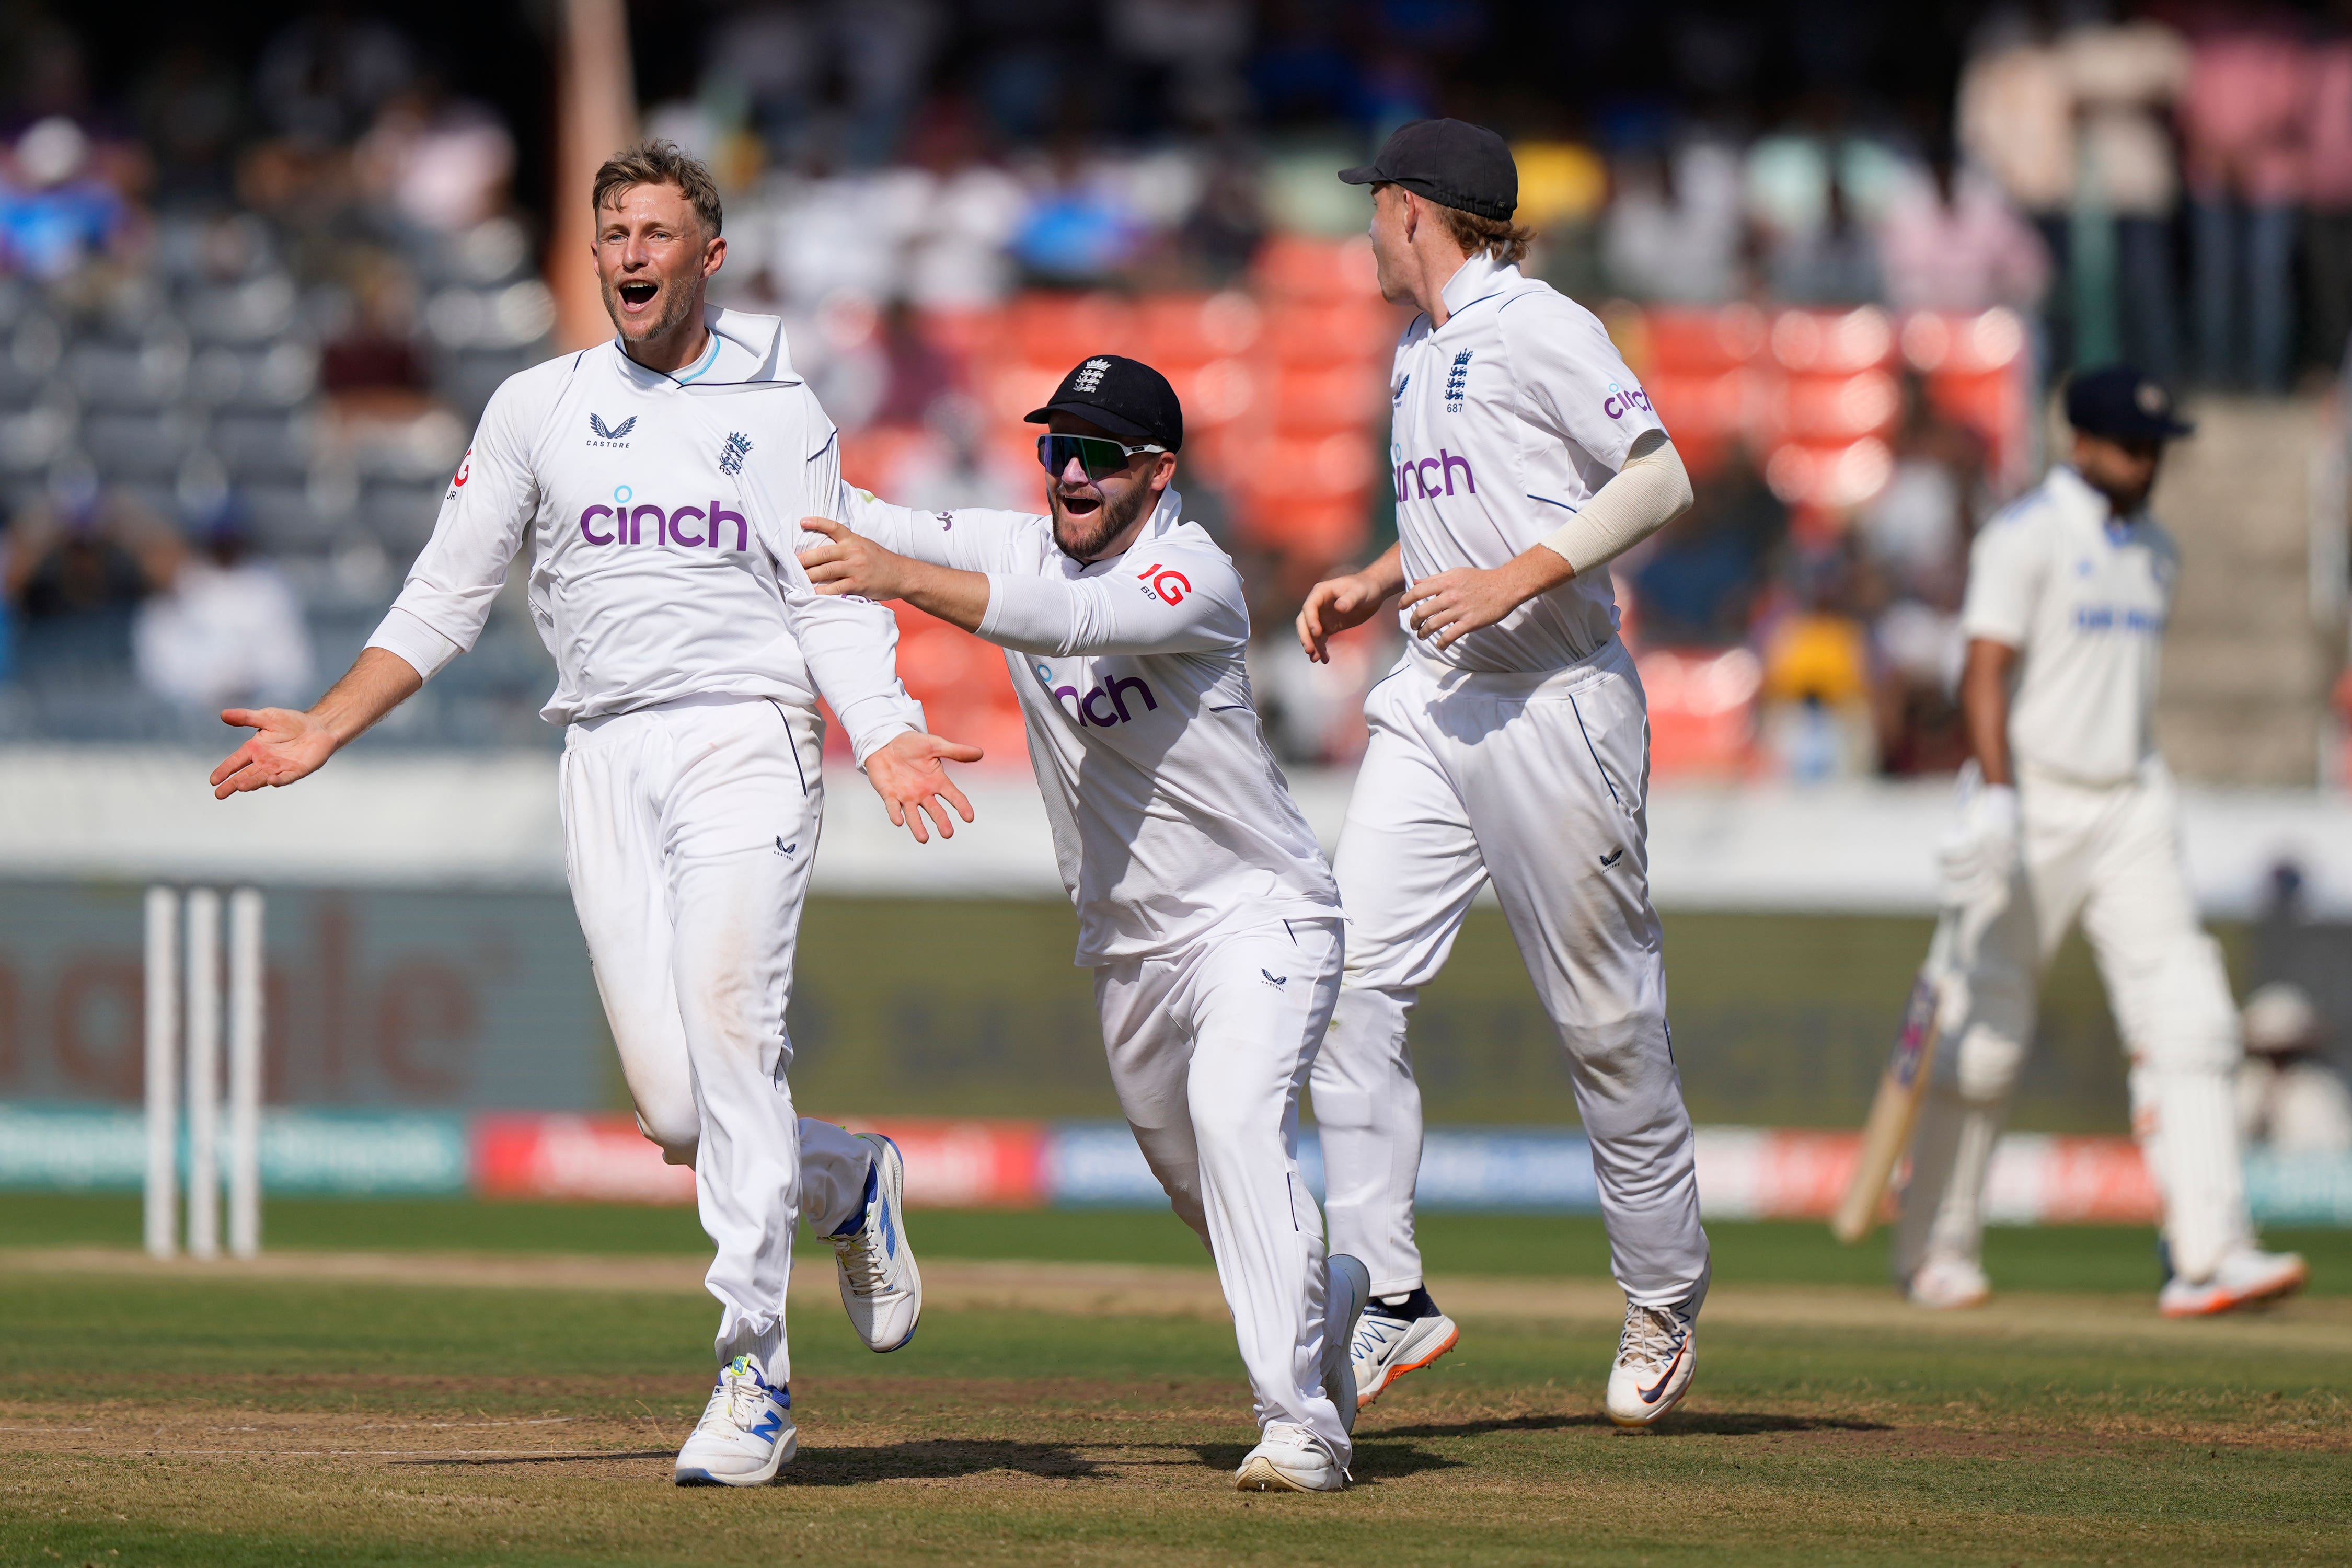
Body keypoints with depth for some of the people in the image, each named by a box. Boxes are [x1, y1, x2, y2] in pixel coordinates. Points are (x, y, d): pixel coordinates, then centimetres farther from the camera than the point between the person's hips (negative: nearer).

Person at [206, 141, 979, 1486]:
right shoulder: (539, 407, 14)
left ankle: (755, 1377, -20)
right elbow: (446, 602, 15)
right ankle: (848, 1183, 26)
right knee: (675, 1109, -6)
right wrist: (325, 731, 5)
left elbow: (835, 608, 2)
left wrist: (887, 741, -15)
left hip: (746, 740, -3)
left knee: (728, 1030, -21)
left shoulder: (781, 412, 8)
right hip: (607, 760, 3)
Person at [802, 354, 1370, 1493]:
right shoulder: (1019, 551, -1)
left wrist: (900, 577, -52)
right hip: (1128, 947, 8)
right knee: (1194, 1178, 19)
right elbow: (861, 524, -10)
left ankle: (1300, 1421, -26)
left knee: (1234, 1117, -28)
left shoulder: (1196, 576, -22)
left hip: (1258, 917, -7)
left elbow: (1077, 623, -41)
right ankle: (1329, 1300, 49)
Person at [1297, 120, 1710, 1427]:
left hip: (1554, 705, -8)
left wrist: (1515, 579, -24)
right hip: (1435, 704, 8)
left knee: (1607, 1018, 1)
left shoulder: (1538, 329, -10)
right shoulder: (1423, 353, 18)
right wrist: (1373, 586, 15)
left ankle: (1667, 1301, 16)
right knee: (1353, 978, -8)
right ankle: (1389, 1297, -11)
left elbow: (1660, 480, -17)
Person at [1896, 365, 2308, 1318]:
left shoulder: (2155, 551, 14)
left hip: (2131, 810, 6)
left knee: (2186, 1017, -8)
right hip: (2034, 804, -6)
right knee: (1983, 1041, 1)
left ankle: (2208, 1253, -14)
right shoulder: (2025, 536, -9)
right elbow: (1984, 673, -17)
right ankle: (1936, 1255, 15)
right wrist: (1994, 797, -28)